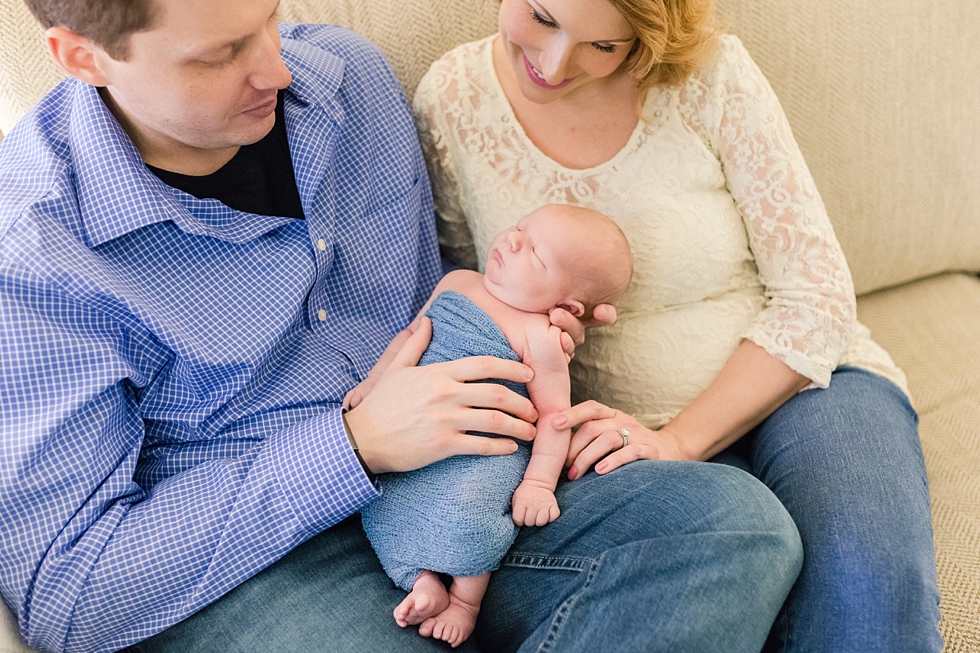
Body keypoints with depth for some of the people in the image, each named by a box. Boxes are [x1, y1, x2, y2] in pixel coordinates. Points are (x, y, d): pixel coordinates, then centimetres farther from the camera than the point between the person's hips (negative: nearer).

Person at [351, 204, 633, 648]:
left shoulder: (540, 337, -12)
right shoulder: (456, 284, 7)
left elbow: (554, 412, -11)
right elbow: (411, 334, 20)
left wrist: (539, 482, -16)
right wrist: (374, 380, 12)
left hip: (481, 453, -6)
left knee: (464, 510, -29)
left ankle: (465, 599, -3)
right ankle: (423, 581, -3)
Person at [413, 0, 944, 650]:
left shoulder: (711, 73, -10)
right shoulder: (452, 101, -5)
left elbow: (817, 294, -8)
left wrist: (681, 439, -18)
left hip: (795, 383, 0)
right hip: (618, 432, 1)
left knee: (865, 584, -30)